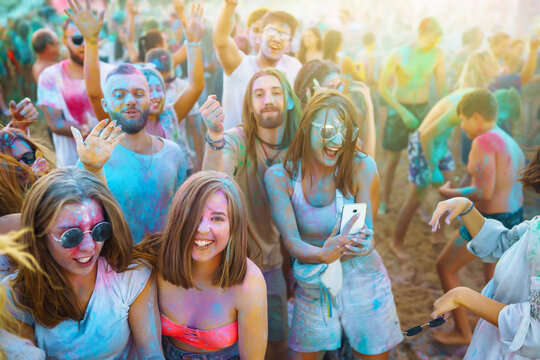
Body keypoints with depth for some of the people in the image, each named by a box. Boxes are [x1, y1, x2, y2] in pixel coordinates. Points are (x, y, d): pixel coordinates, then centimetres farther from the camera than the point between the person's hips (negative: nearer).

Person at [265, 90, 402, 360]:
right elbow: (292, 242, -18)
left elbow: (365, 232, -12)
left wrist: (362, 244, -36)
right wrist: (323, 254, -38)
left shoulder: (362, 168, -16)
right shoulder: (279, 176, -14)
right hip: (313, 289, 1)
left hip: (363, 282, 0)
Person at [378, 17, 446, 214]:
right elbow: (383, 88, -10)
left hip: (423, 109, 2)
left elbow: (441, 86, 4)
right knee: (392, 159, 4)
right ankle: (385, 201, 20)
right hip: (399, 108, -2)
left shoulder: (438, 55, -7)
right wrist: (403, 112, -14)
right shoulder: (398, 54, -14)